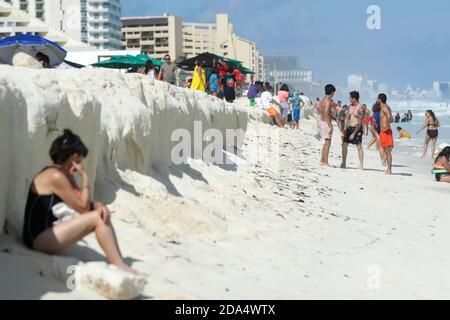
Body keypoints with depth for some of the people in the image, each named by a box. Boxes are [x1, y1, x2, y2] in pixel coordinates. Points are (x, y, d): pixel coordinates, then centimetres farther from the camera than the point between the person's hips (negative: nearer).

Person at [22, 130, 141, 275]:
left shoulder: (67, 175, 13)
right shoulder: (55, 176, -17)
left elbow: (83, 203, 8)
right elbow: (83, 208, -15)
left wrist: (98, 205, -13)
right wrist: (84, 176, -11)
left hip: (50, 233, 10)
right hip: (40, 238, -10)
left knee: (103, 215, 2)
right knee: (96, 218, -18)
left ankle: (118, 262, -8)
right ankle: (120, 267, -18)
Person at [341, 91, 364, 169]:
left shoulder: (360, 108, -16)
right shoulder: (350, 106, 9)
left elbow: (360, 122, -19)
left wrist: (353, 134, -21)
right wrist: (345, 128, 5)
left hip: (357, 129, -8)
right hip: (350, 127, 8)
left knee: (359, 147, -5)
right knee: (344, 144, 7)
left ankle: (361, 165, -1)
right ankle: (344, 164, 16)